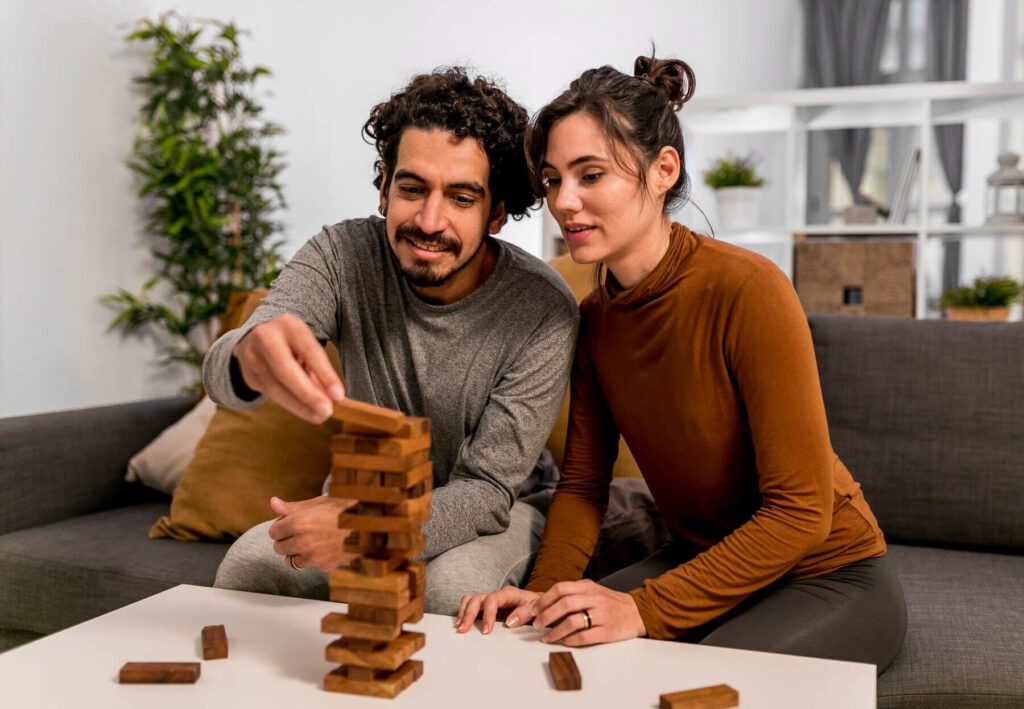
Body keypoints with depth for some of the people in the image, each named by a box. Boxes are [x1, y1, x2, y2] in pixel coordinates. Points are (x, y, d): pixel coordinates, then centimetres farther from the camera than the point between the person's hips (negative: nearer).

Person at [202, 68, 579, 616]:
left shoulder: (543, 311, -25)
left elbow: (488, 489, -23)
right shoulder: (342, 256, -18)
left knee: (453, 588, -33)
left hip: (493, 511, -2)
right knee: (248, 564, -22)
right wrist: (250, 356, -60)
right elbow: (222, 368, -33)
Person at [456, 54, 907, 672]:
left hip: (830, 575, -5)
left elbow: (801, 509, -24)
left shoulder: (747, 289, -26)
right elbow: (583, 484, 1)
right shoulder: (595, 317, -4)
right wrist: (544, 590, -17)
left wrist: (648, 608, -28)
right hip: (700, 564, 5)